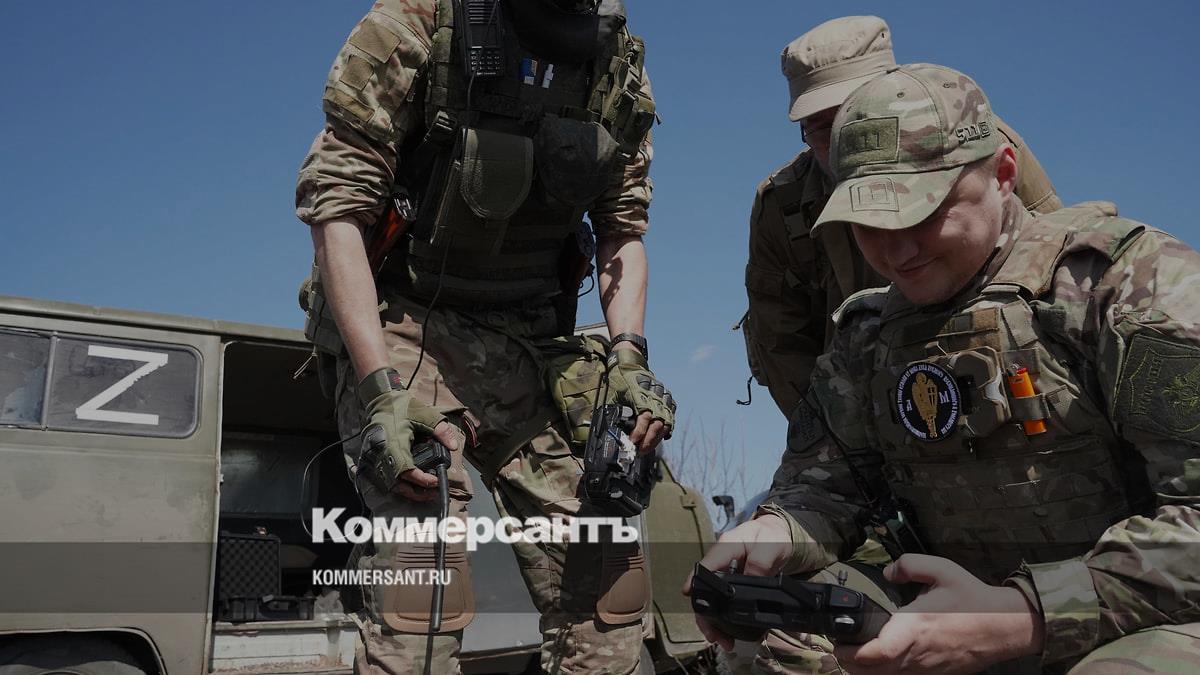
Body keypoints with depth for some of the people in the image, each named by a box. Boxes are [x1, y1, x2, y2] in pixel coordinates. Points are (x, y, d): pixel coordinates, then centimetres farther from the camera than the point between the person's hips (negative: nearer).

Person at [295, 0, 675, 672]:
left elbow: (623, 228, 9)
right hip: (405, 325, -4)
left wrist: (628, 354, -8)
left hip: (533, 342, 5)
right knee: (426, 573, -20)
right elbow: (338, 204, -14)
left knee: (608, 570, -1)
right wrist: (380, 389, -24)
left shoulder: (621, 61, 3)